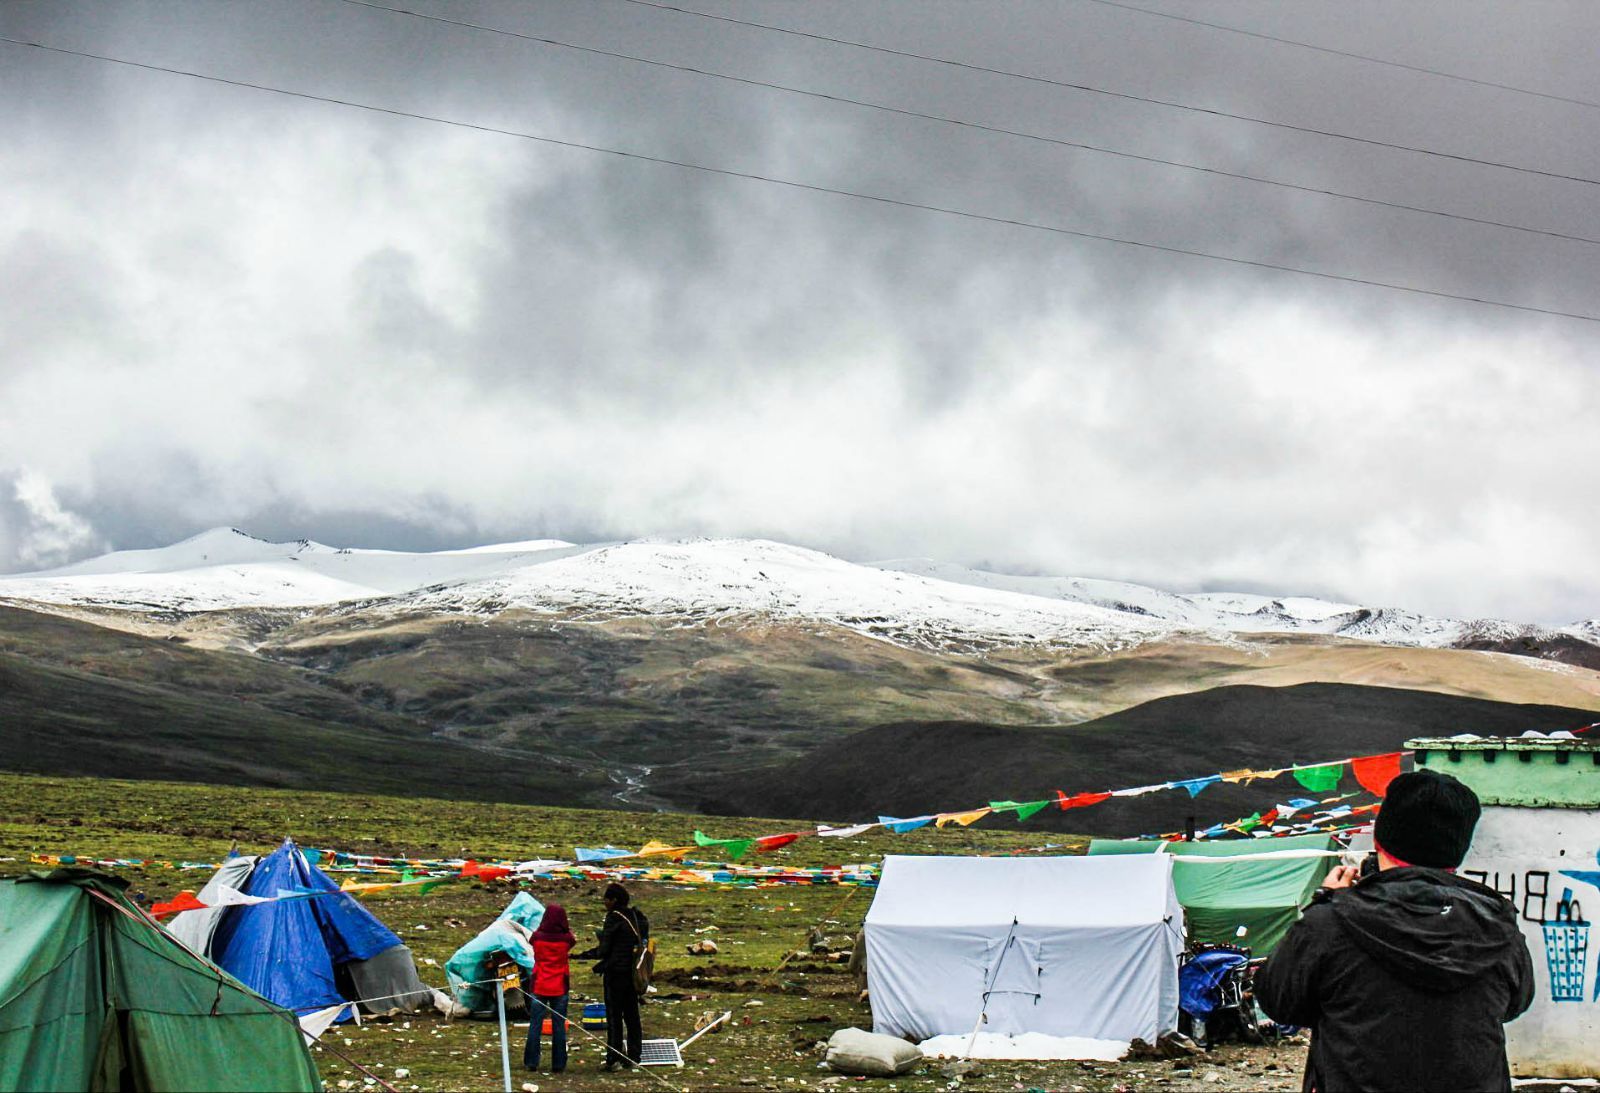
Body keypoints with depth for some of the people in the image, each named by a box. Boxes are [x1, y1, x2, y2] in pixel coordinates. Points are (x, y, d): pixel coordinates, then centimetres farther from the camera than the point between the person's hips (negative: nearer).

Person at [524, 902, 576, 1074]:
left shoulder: (537, 937, -10)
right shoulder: (566, 939, -10)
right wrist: (568, 930, 26)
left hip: (539, 987, 0)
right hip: (560, 988, 0)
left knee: (535, 1025, 8)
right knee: (559, 1026, 6)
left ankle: (531, 1063, 11)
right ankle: (558, 1064, 8)